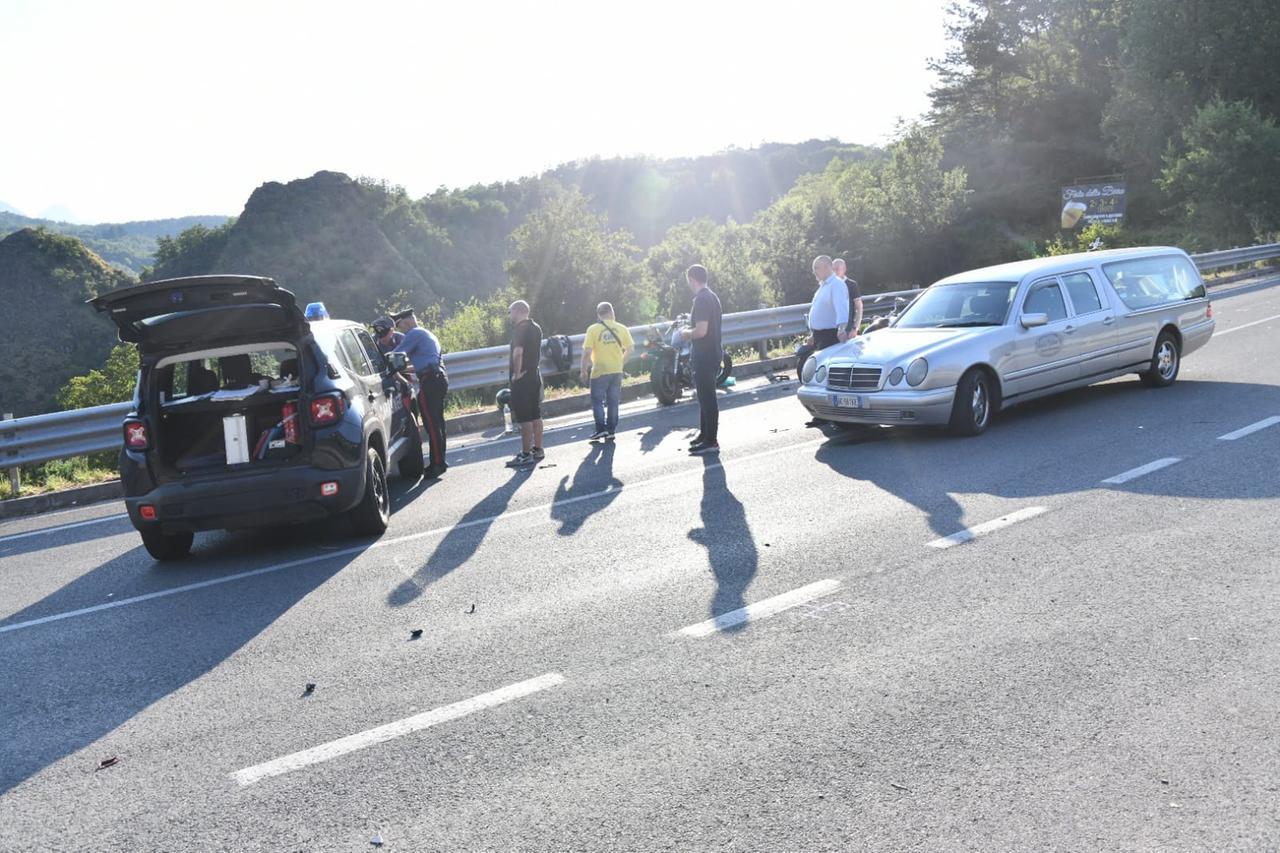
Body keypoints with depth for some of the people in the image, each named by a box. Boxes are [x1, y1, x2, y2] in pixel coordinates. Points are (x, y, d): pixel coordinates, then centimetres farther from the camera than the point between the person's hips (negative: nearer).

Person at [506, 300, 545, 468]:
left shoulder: (519, 329, -15)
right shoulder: (536, 328, 13)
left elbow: (518, 352, -28)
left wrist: (516, 373, -20)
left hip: (522, 378, -9)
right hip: (535, 375, 9)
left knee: (524, 418, -6)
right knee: (536, 415, 14)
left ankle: (526, 455, -4)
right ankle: (537, 450, 20)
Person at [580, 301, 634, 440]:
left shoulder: (593, 329, -8)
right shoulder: (621, 328, 1)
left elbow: (587, 352, -12)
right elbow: (630, 349, 3)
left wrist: (584, 370, -2)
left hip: (600, 371, -3)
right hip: (617, 371, 3)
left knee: (597, 401, 7)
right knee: (613, 402, 11)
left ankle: (601, 429, -1)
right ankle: (611, 431, 13)